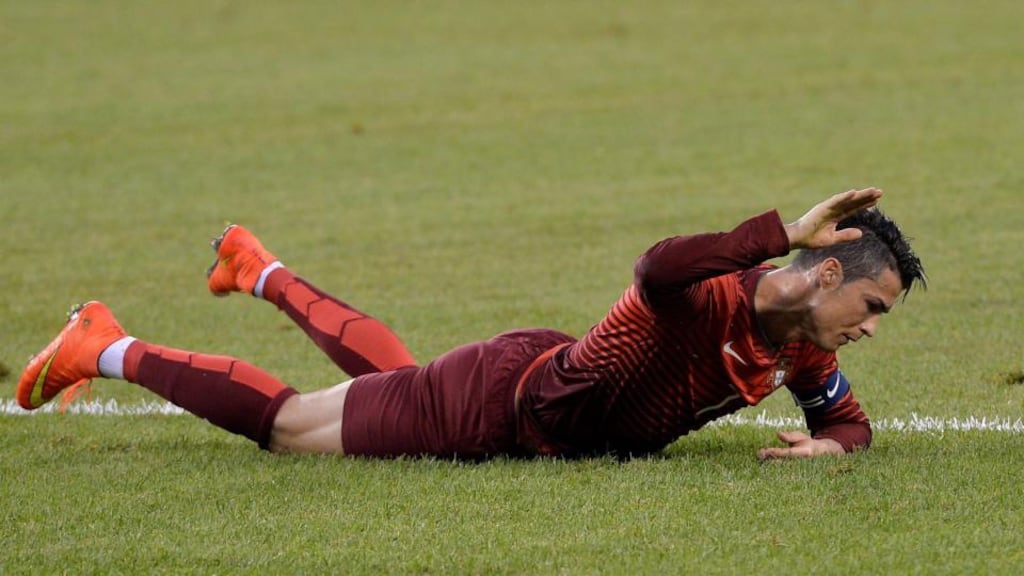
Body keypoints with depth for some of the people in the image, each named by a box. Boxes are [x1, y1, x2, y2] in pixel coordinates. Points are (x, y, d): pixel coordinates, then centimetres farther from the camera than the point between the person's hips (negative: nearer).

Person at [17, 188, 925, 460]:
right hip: (496, 403, -8)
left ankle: (258, 269, 57)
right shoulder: (712, 295, -36)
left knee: (389, 371, 36)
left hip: (542, 375, 8)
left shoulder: (801, 345, -10)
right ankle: (108, 350, 23)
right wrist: (788, 235, -60)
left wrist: (826, 443, -17)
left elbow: (847, 421, 7)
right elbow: (657, 269, -59)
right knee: (282, 422, 6)